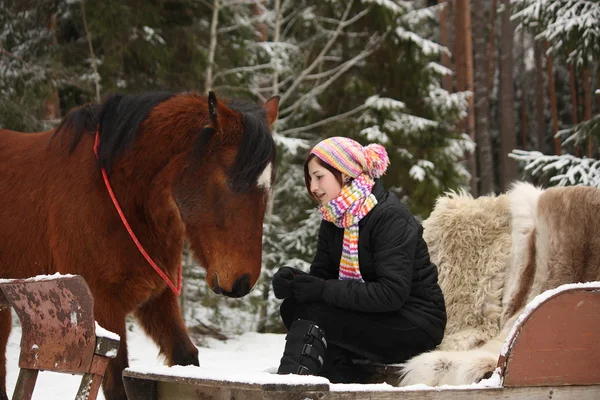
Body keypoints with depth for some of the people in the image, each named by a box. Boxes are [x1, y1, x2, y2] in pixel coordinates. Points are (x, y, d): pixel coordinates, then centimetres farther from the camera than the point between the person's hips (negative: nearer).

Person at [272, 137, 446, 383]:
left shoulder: (390, 217, -19)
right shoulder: (333, 220, 7)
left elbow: (392, 293, -26)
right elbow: (321, 274, 6)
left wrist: (325, 289, -28)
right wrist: (293, 280, -18)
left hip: (415, 324, -9)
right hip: (373, 317, 9)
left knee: (311, 311, -23)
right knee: (292, 306, -10)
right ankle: (349, 384, -17)